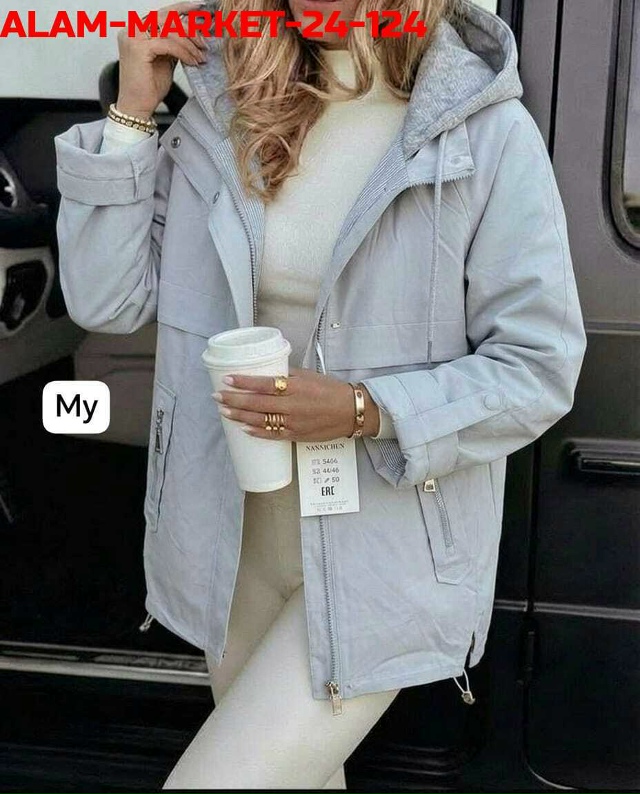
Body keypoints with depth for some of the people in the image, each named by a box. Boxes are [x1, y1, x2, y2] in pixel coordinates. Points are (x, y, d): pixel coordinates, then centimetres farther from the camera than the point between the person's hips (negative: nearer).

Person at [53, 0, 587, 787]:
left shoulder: (487, 134, -13)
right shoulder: (222, 114, -1)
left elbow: (538, 369, -11)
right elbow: (105, 301, -3)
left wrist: (368, 411, -24)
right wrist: (131, 114, -9)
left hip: (386, 555, -4)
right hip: (237, 540, 5)